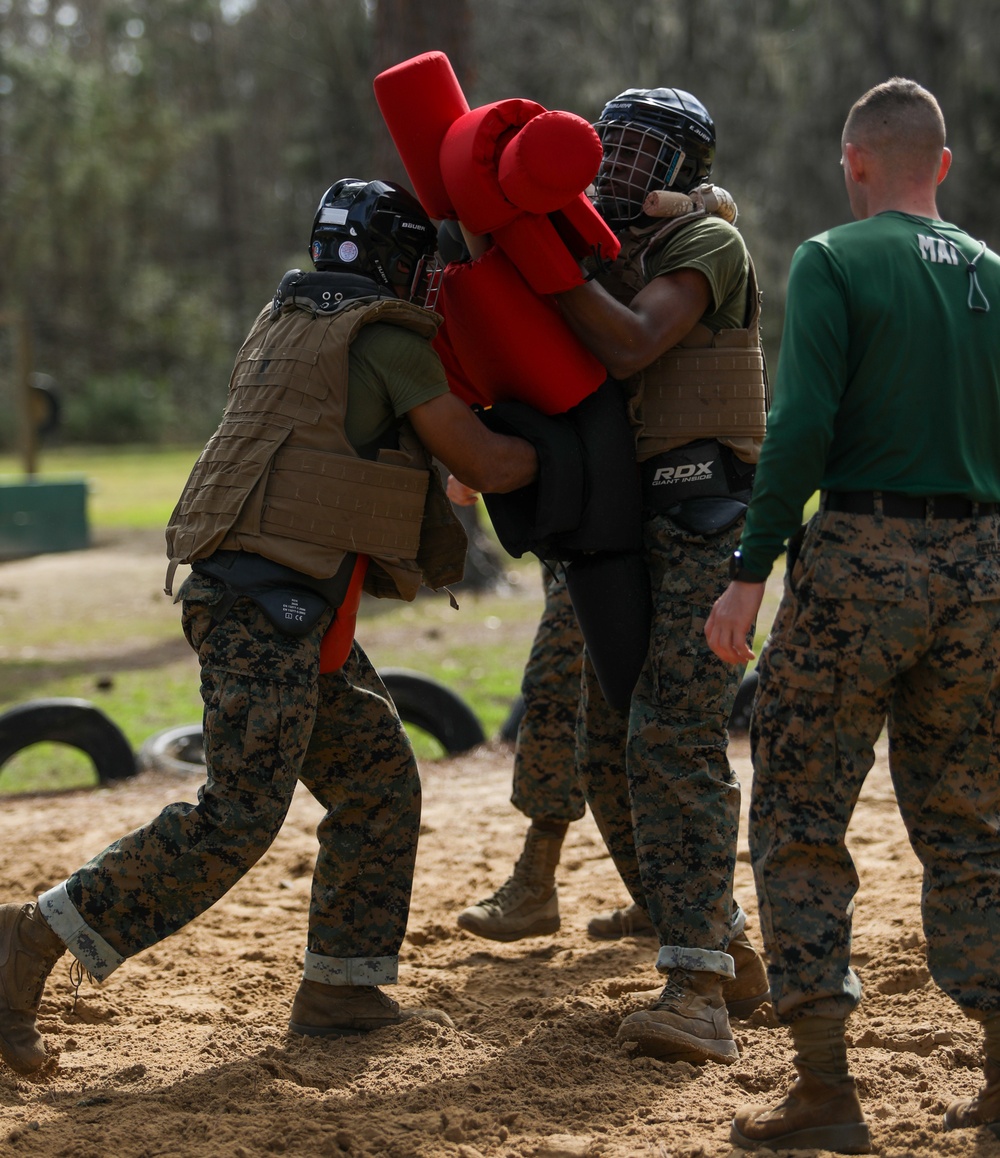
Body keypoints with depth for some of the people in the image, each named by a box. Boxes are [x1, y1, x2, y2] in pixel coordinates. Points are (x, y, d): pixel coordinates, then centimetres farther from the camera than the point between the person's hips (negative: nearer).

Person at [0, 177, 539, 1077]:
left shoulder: (288, 321, 19)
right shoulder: (385, 338, -6)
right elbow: (484, 465, -3)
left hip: (293, 610, 10)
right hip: (265, 602, -10)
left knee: (379, 784, 13)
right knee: (239, 816, -15)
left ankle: (340, 992, 16)